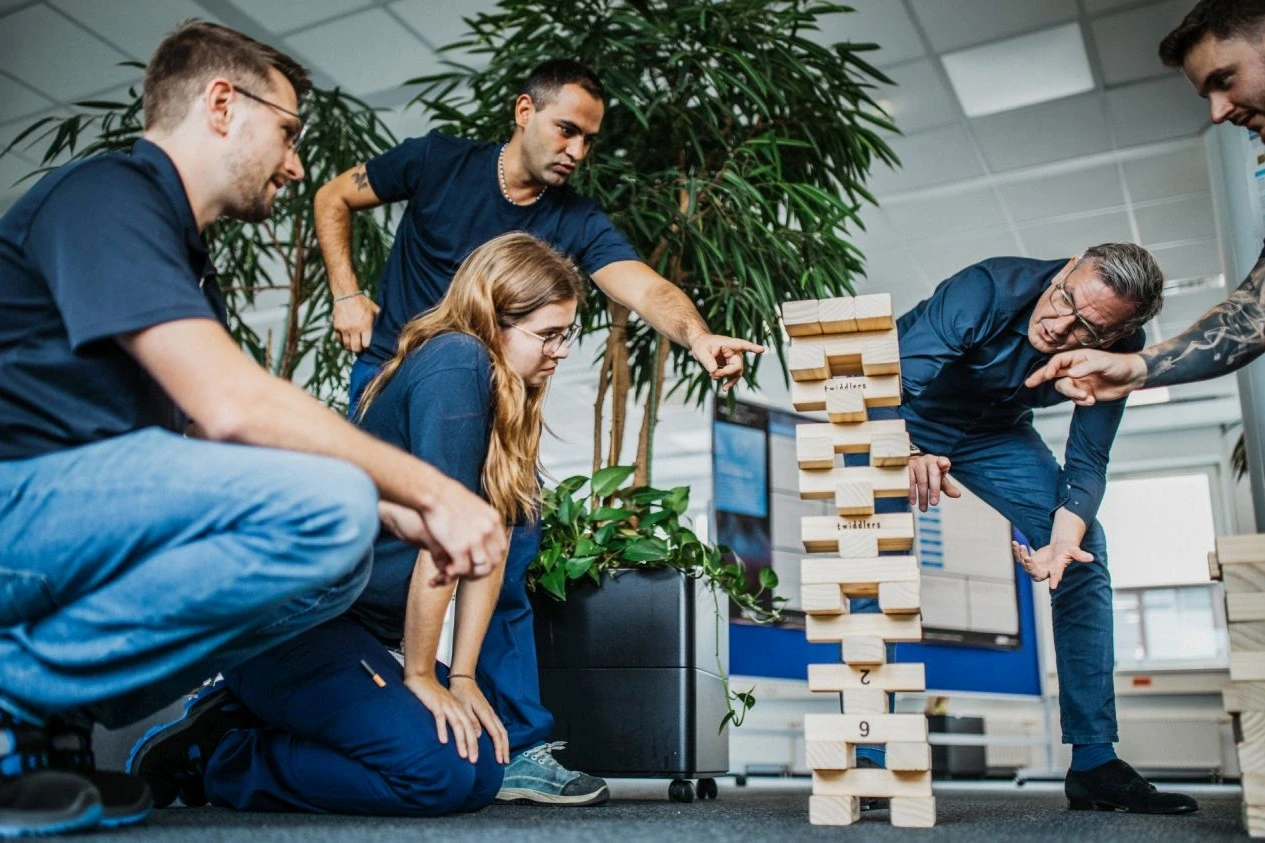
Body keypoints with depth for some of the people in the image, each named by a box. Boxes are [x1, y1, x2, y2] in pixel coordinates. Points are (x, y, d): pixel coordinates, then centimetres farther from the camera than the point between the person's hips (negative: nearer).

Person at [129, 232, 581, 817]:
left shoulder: (510, 405, 11)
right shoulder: (456, 361, -16)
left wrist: (462, 677, 0)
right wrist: (420, 676, -13)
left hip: (358, 629, 10)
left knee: (484, 769, -1)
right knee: (443, 773, -22)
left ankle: (246, 712, 9)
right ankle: (206, 755, -4)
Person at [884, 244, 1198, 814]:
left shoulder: (1114, 350, -21)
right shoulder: (988, 290, -35)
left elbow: (1086, 462, -18)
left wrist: (1064, 539, -37)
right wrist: (906, 456, -61)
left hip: (994, 434, 4)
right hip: (900, 423, -4)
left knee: (1085, 552, -6)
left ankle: (1095, 764, -1)